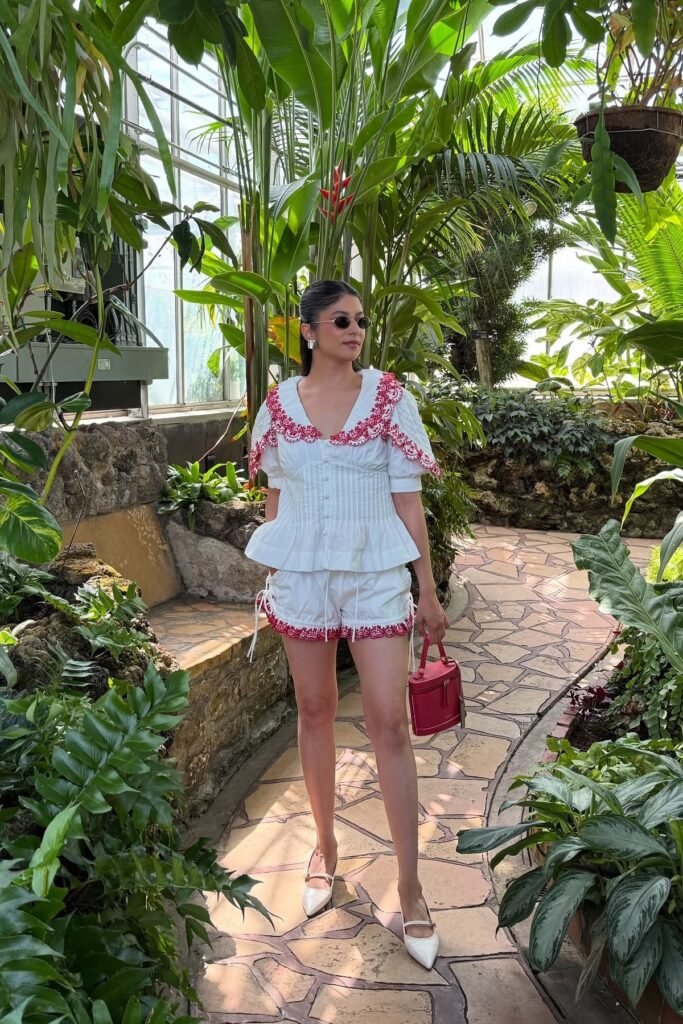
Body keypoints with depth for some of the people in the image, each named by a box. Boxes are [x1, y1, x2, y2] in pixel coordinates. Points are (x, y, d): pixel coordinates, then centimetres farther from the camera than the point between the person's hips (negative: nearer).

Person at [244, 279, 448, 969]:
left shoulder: (389, 397, -3)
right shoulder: (279, 404, 2)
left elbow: (407, 498, -3)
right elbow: (276, 498, 9)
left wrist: (428, 591, -3)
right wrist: (270, 580, 11)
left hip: (376, 574, -2)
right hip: (302, 573, 2)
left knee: (389, 722, -3)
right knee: (315, 711, 12)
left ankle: (410, 887, 10)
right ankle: (325, 847, 33)